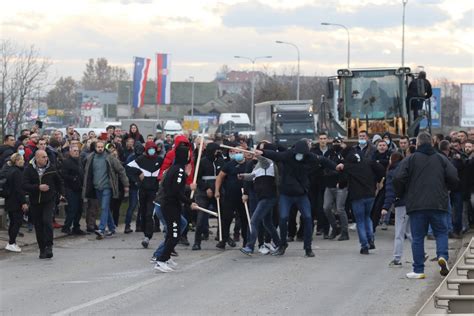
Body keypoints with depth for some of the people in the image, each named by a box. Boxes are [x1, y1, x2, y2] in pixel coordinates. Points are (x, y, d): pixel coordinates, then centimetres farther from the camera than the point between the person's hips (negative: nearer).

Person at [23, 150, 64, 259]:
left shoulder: (51, 168, 0)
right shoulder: (29, 170, -4)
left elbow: (59, 182, 16)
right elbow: (25, 186, -12)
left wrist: (61, 193, 7)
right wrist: (38, 187, -21)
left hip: (49, 201, -1)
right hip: (35, 202, 1)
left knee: (47, 221, -20)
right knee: (38, 226, 5)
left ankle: (49, 246, -13)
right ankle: (42, 249, 15)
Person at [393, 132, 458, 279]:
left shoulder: (410, 160, -1)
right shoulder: (441, 159, 7)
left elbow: (398, 179, -9)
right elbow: (454, 178, 1)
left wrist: (399, 194, 10)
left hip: (416, 205, -2)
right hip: (438, 204, 2)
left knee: (417, 237, 4)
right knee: (441, 232, 14)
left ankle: (418, 270, 3)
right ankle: (442, 256, -12)